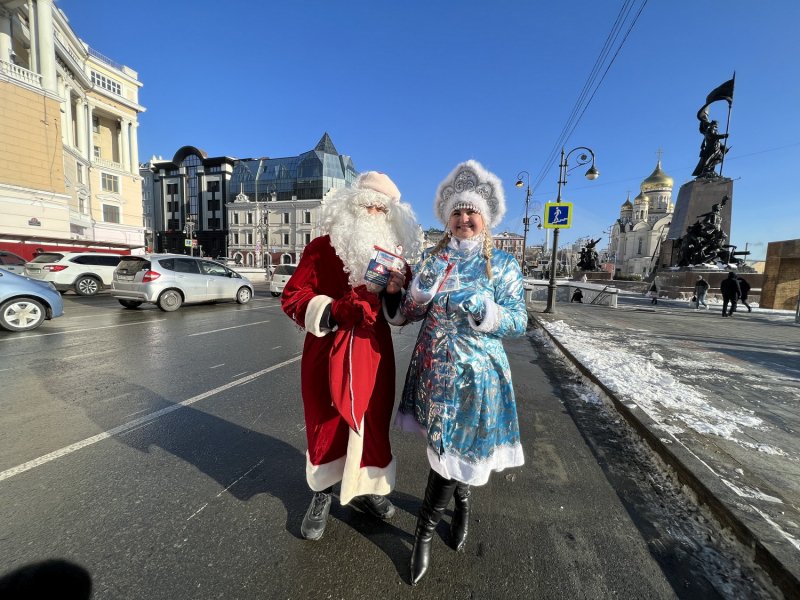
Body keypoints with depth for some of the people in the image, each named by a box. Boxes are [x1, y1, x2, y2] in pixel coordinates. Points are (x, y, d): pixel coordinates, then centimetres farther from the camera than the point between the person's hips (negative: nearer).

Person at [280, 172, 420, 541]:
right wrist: (332, 311, -20)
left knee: (373, 422, 14)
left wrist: (396, 292, -14)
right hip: (328, 352, -2)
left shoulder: (394, 253, 6)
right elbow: (292, 297, -4)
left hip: (373, 354, 3)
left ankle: (365, 489, 41)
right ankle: (322, 494, 40)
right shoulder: (321, 248, -3)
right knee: (325, 423, 13)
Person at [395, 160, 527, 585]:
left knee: (452, 447, 4)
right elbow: (410, 314, 3)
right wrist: (420, 291, -18)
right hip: (435, 366, 3)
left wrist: (485, 309, -23)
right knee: (446, 444, 14)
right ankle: (462, 501, 47)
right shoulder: (430, 257, 4)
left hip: (476, 370, -2)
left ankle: (425, 528, 31)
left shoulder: (503, 264, -2)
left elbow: (519, 322, -5)